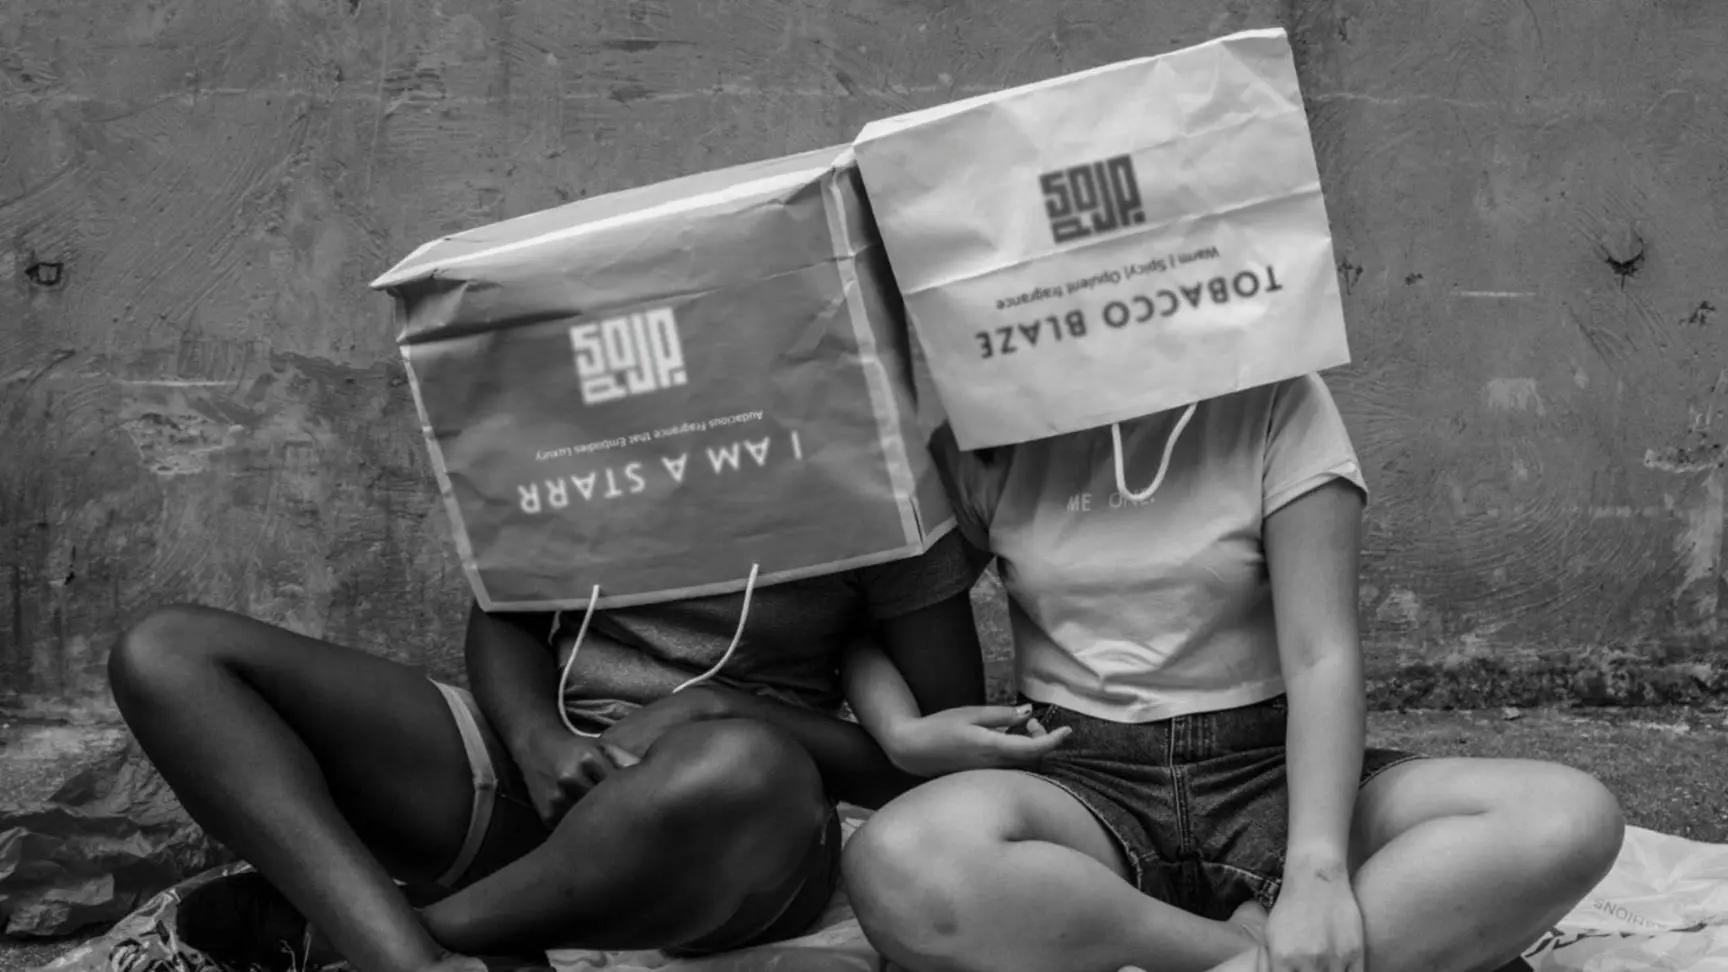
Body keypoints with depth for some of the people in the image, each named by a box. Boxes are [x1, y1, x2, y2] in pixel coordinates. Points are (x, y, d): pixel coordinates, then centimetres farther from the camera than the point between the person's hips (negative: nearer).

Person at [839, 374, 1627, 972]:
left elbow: (1321, 657, -9)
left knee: (1570, 818, -25)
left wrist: (1316, 868, -25)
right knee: (899, 867, -36)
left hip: (1268, 772, 0)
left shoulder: (1274, 402, -2)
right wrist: (905, 733, -10)